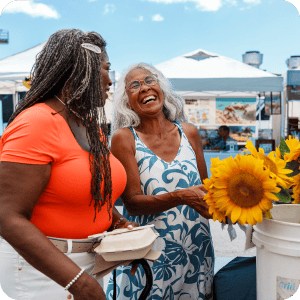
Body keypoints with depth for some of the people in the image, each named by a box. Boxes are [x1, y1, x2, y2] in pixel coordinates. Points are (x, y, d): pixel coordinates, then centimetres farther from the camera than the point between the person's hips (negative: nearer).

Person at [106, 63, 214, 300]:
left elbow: (204, 187, 11)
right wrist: (181, 196, -27)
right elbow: (132, 203, -14)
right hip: (150, 255, -3)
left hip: (197, 251, 4)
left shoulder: (188, 133, 3)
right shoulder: (124, 138, -8)